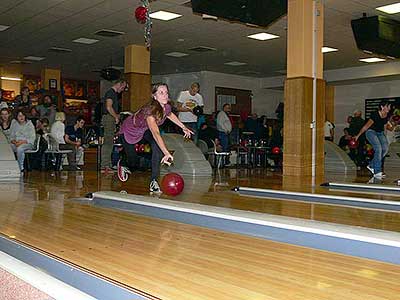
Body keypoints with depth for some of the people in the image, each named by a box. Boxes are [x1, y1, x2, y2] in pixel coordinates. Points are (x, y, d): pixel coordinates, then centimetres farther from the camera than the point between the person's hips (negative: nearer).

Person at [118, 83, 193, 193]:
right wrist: (167, 153, -66)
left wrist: (183, 127, 8)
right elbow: (156, 134, -56)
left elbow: (170, 115, 7)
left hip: (144, 130, 5)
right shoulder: (150, 111, -42)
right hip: (129, 131, -5)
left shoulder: (167, 107, -21)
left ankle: (153, 181, -16)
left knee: (157, 146, -24)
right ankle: (122, 164, 43)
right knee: (133, 162, 3)